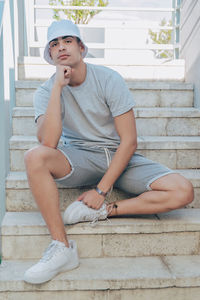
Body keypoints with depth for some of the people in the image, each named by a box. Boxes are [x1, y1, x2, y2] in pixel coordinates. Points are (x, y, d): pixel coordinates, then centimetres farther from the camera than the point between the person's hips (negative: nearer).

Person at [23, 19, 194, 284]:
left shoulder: (108, 79, -10)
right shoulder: (46, 91, -6)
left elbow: (129, 141, -12)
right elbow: (48, 143, -24)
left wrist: (101, 190, -17)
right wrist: (58, 87, -25)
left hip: (119, 157, 0)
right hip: (79, 158, 0)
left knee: (183, 192, -22)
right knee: (35, 157, -33)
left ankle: (102, 212, -14)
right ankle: (62, 249, -22)